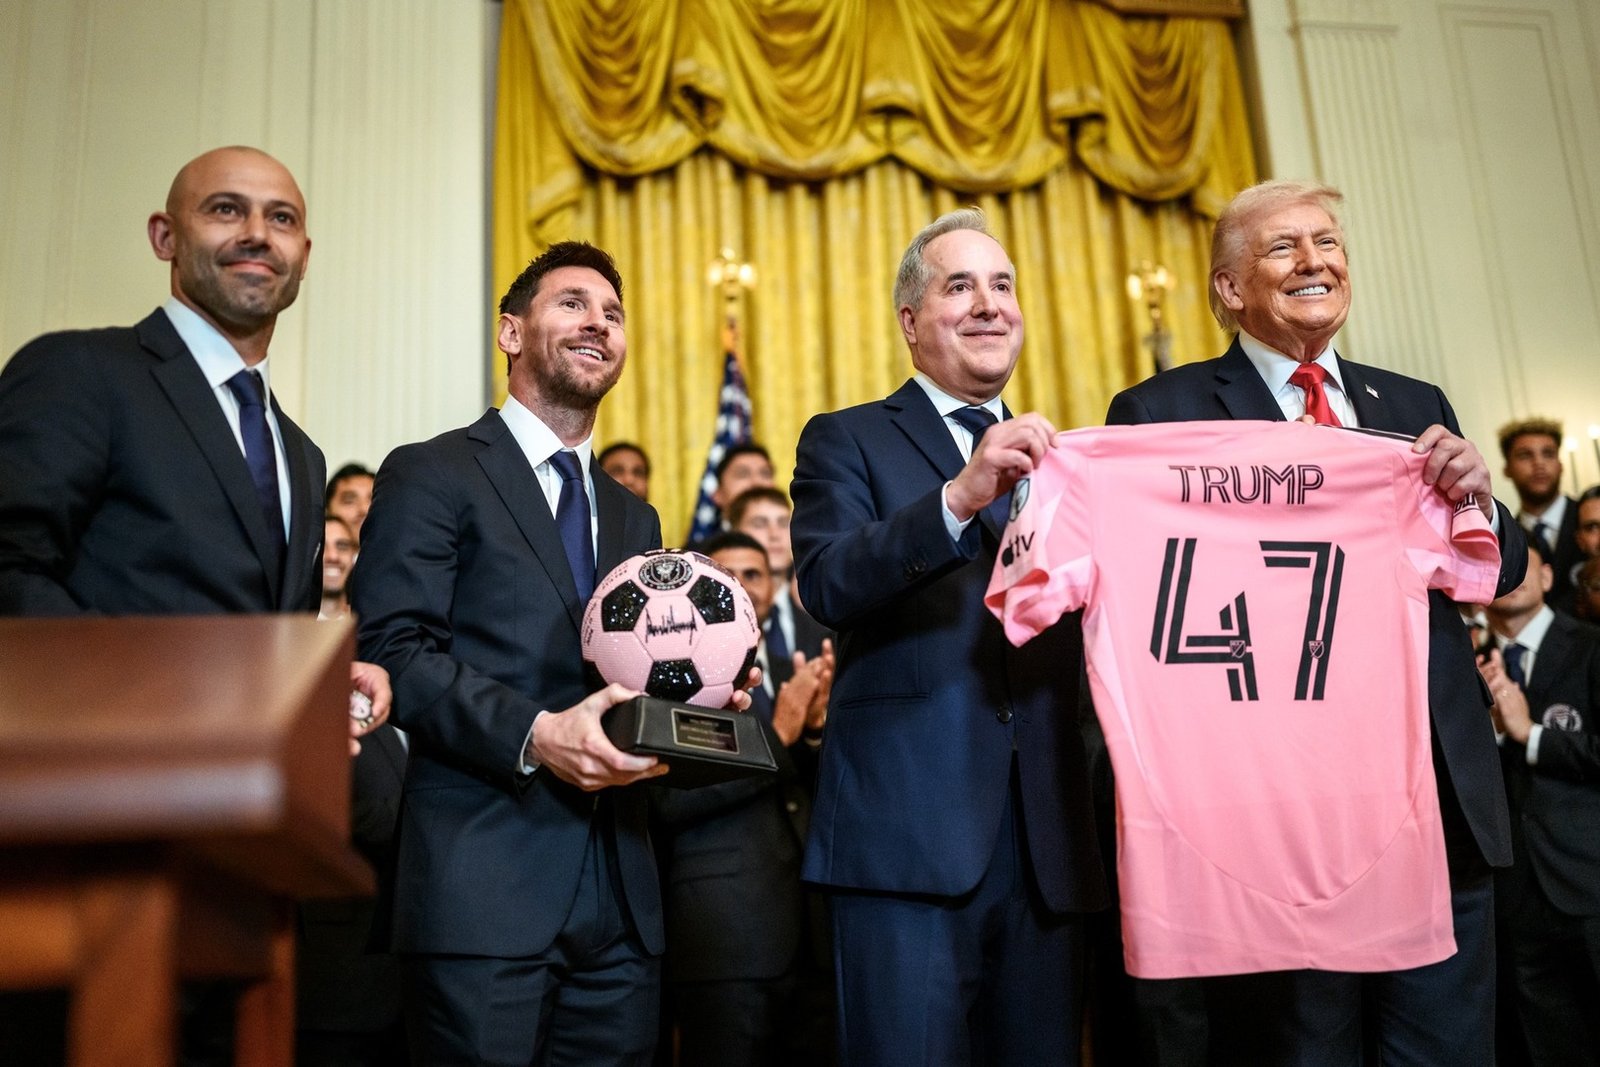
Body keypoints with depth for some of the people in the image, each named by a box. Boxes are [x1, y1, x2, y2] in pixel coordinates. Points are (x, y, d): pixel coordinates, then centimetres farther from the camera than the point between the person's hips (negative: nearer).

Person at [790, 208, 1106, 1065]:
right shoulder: (847, 441, 6)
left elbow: (1085, 635, 12)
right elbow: (827, 584, -14)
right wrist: (961, 497, -26)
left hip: (1047, 844, 5)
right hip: (910, 837, -4)